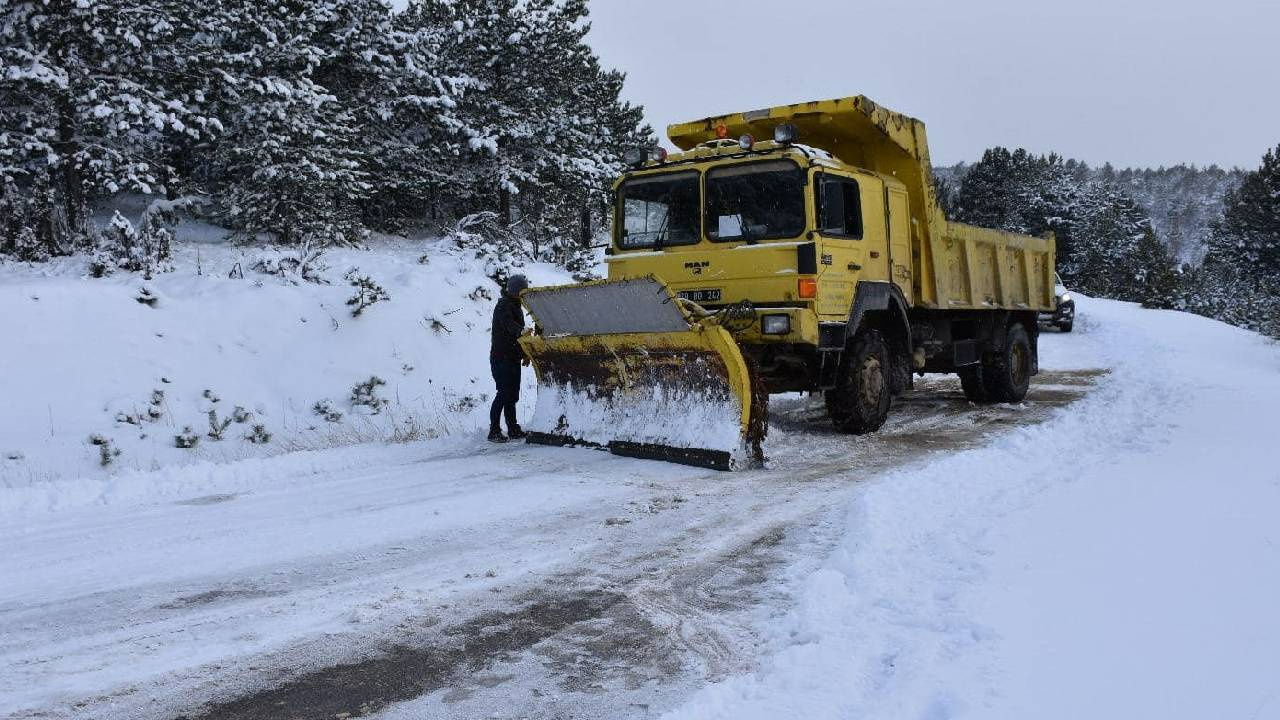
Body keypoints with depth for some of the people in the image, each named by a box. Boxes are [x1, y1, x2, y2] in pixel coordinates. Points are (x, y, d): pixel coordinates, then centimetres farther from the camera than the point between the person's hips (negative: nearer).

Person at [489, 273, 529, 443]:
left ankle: (513, 430, 18)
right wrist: (521, 331, -53)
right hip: (501, 357, -9)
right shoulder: (503, 306, -12)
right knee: (504, 393, -13)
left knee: (512, 395, 12)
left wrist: (524, 354, 24)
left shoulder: (516, 306, 19)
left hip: (513, 358, 9)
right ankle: (494, 431, -10)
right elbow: (508, 324, -33)